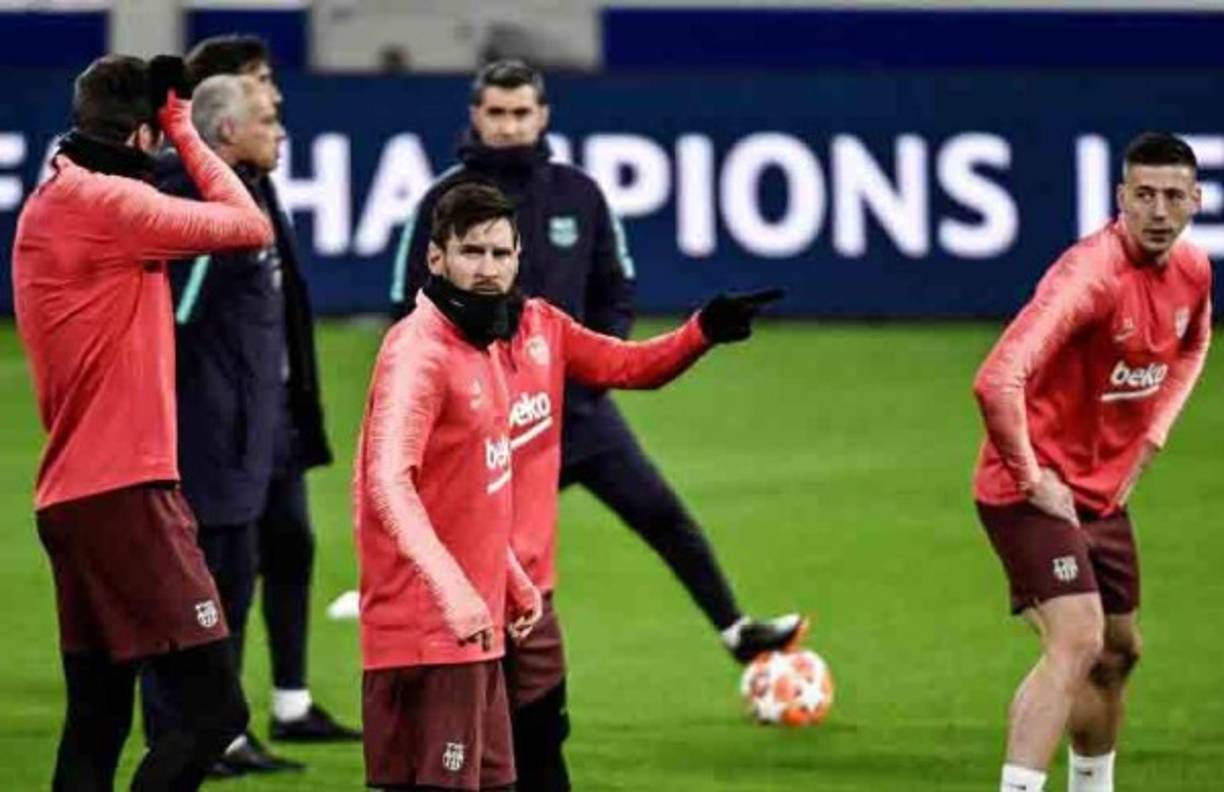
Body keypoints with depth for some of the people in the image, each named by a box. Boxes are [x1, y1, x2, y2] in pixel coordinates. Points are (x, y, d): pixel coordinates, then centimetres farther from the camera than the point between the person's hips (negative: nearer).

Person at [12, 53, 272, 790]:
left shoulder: (50, 200, 14)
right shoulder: (106, 203, -13)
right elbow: (252, 227, -9)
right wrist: (187, 136, 2)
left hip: (73, 494, 10)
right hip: (124, 494, -10)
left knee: (96, 723, 11)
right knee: (214, 707, -12)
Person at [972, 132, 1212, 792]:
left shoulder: (1192, 271, 0)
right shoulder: (1091, 274, -27)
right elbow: (997, 382, -36)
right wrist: (1032, 479, -26)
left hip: (1103, 492, 9)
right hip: (1039, 490, -9)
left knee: (1117, 653, 19)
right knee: (1076, 643, -23)